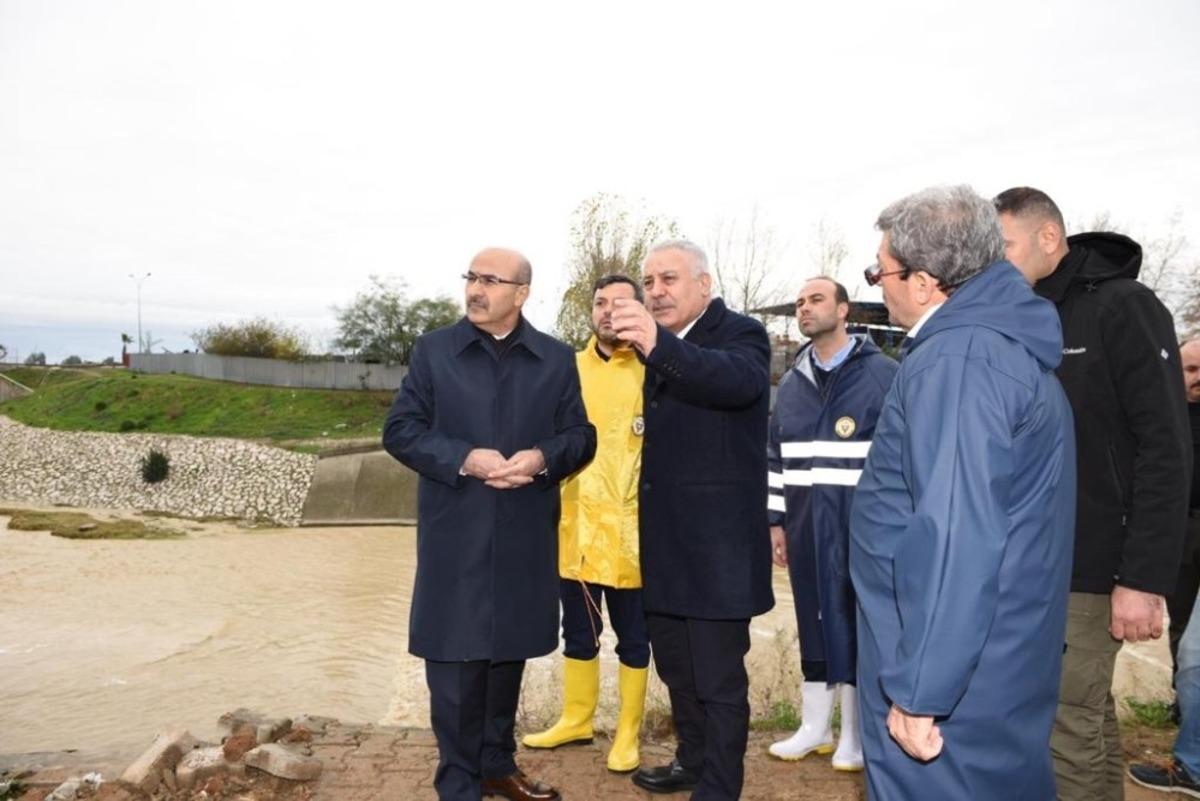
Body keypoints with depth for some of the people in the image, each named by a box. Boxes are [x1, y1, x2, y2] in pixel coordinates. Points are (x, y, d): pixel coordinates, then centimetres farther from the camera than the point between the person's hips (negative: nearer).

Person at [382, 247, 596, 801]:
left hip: (525, 537, 2)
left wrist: (543, 458, -16)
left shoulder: (557, 359, 5)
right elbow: (400, 429, -2)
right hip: (454, 535, -2)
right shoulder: (434, 349, 2)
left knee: (508, 653, 15)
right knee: (455, 660, 4)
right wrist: (463, 459, -17)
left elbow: (581, 436, 5)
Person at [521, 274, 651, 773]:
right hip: (576, 526, 3)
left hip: (631, 529, -3)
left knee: (632, 639, 10)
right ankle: (576, 719, 37)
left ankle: (628, 733, 28)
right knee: (578, 634, 18)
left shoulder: (652, 373, -4)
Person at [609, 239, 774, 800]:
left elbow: (741, 381, -33)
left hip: (715, 542, -8)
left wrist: (659, 347, -46)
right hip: (662, 542, 8)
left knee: (719, 679, 4)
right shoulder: (656, 347, 14)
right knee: (676, 668, 21)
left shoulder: (741, 333, -9)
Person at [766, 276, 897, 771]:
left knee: (858, 625, 5)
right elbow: (775, 457, 14)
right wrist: (776, 520, 11)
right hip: (805, 526, 5)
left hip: (862, 526, -5)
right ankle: (814, 726, 27)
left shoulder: (883, 375, -5)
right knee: (812, 621, 13)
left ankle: (855, 733, 21)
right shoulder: (790, 384, 11)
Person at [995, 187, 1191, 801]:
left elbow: (1165, 452, -14)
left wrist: (1145, 578, -18)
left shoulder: (1122, 309, -8)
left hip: (1081, 569, -6)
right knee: (1087, 717, 18)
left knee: (1064, 730, -3)